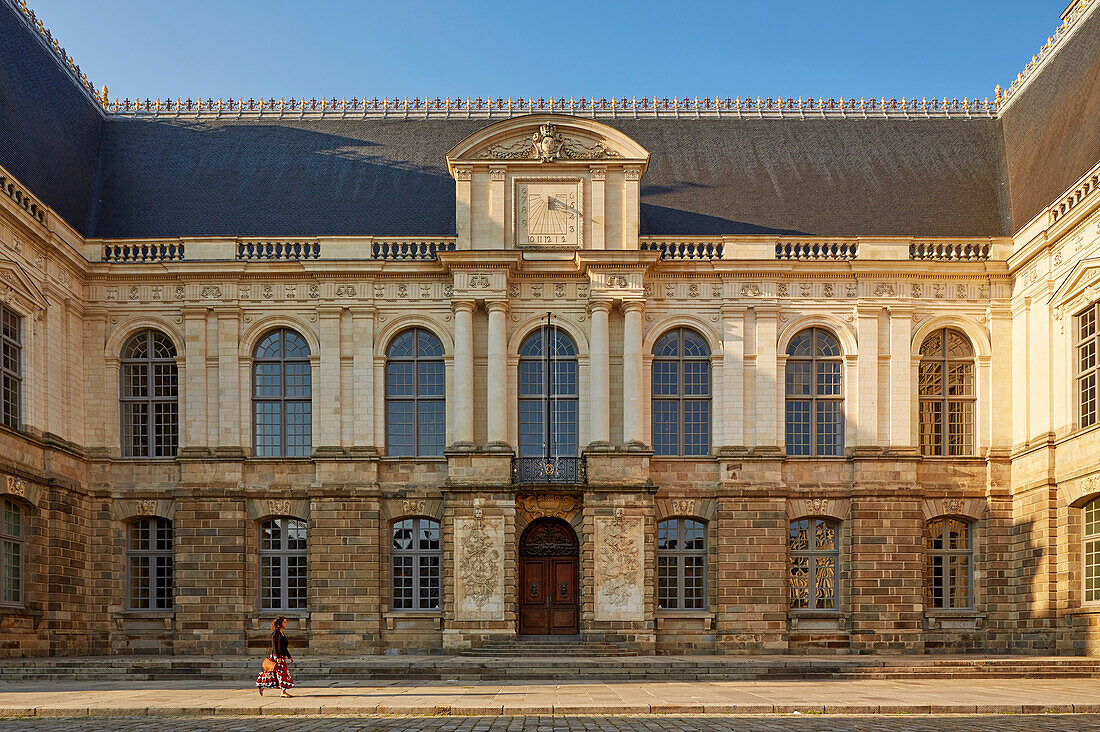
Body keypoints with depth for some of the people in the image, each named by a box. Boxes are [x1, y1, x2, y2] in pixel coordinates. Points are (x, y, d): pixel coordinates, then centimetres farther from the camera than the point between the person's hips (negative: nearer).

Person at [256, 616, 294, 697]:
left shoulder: (282, 634, 17)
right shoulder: (275, 633, -11)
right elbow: (275, 646, -17)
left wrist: (289, 657, 23)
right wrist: (278, 657, -24)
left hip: (282, 657, 9)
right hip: (276, 656, -9)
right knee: (282, 672, -11)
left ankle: (261, 687, 22)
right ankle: (283, 692, -11)